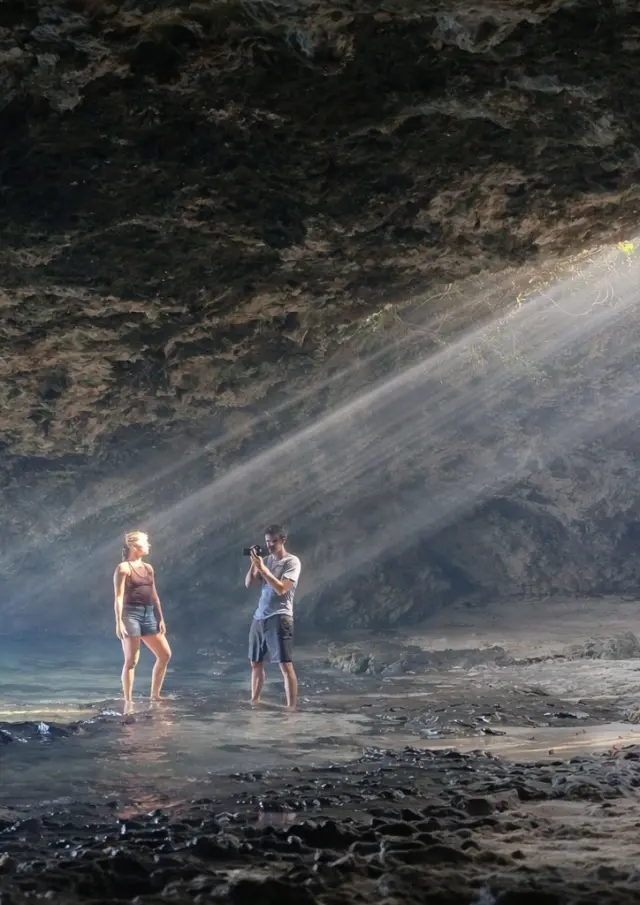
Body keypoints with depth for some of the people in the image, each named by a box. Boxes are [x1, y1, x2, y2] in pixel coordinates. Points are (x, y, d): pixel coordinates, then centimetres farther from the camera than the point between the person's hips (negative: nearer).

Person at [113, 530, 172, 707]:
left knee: (165, 654, 5)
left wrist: (161, 619, 15)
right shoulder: (123, 568, -5)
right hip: (131, 614, -7)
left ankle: (155, 695, 15)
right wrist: (119, 622, -19)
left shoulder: (148, 568, 16)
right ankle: (128, 700, 0)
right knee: (131, 660, -7)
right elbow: (119, 597, -11)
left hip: (149, 615, 7)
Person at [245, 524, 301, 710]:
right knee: (256, 662, 13)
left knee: (285, 664, -11)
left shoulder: (292, 562, -5)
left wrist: (262, 567, -18)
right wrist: (254, 563, -5)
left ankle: (291, 707, -13)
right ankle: (254, 702, 25)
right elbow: (248, 583, 8)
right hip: (259, 617, 7)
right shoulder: (266, 560, 14)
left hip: (279, 618, -7)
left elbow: (281, 589, -17)